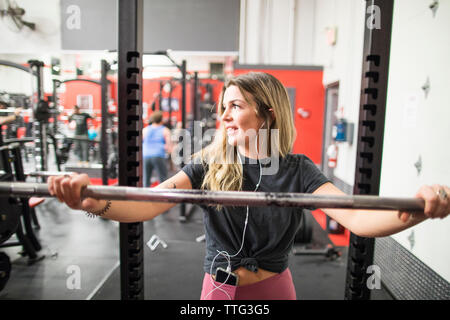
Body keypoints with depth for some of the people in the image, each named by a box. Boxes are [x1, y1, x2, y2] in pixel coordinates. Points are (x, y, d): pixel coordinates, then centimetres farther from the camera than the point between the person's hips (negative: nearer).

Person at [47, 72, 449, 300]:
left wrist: (414, 210, -45)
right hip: (219, 289, 1)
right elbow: (148, 203, -23)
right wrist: (93, 200, -42)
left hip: (274, 288, 0)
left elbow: (355, 217, -24)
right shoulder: (209, 166, -11)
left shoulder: (297, 170, -12)